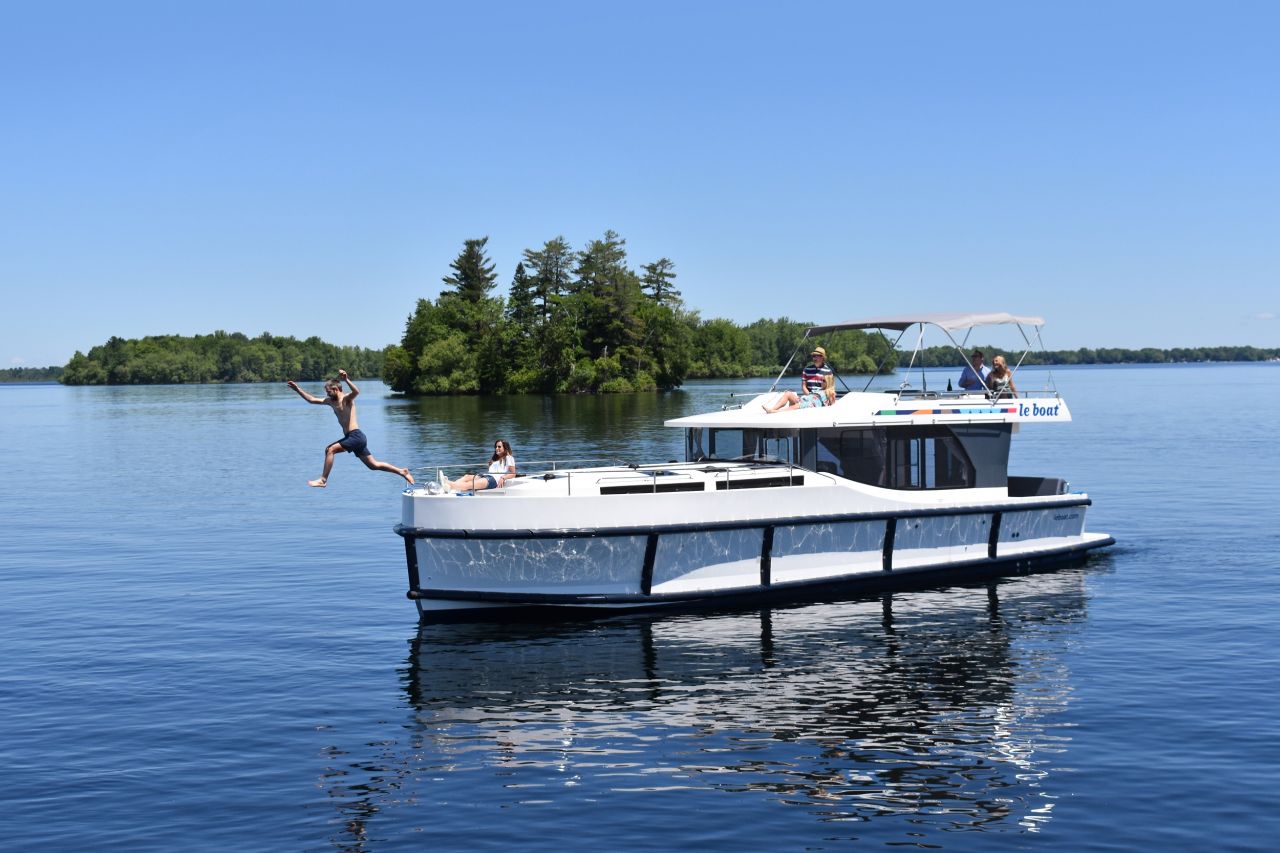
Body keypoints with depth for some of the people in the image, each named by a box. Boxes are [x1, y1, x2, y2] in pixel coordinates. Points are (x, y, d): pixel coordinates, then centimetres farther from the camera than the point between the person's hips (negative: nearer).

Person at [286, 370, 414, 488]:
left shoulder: (346, 398, -9)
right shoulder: (331, 401, 17)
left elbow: (356, 392, -32)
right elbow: (311, 399, 21)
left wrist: (346, 380, -44)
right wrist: (297, 389, 15)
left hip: (356, 436, -10)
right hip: (350, 437, 10)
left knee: (331, 450, -16)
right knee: (374, 465, 9)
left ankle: (323, 480, -13)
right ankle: (402, 471, 14)